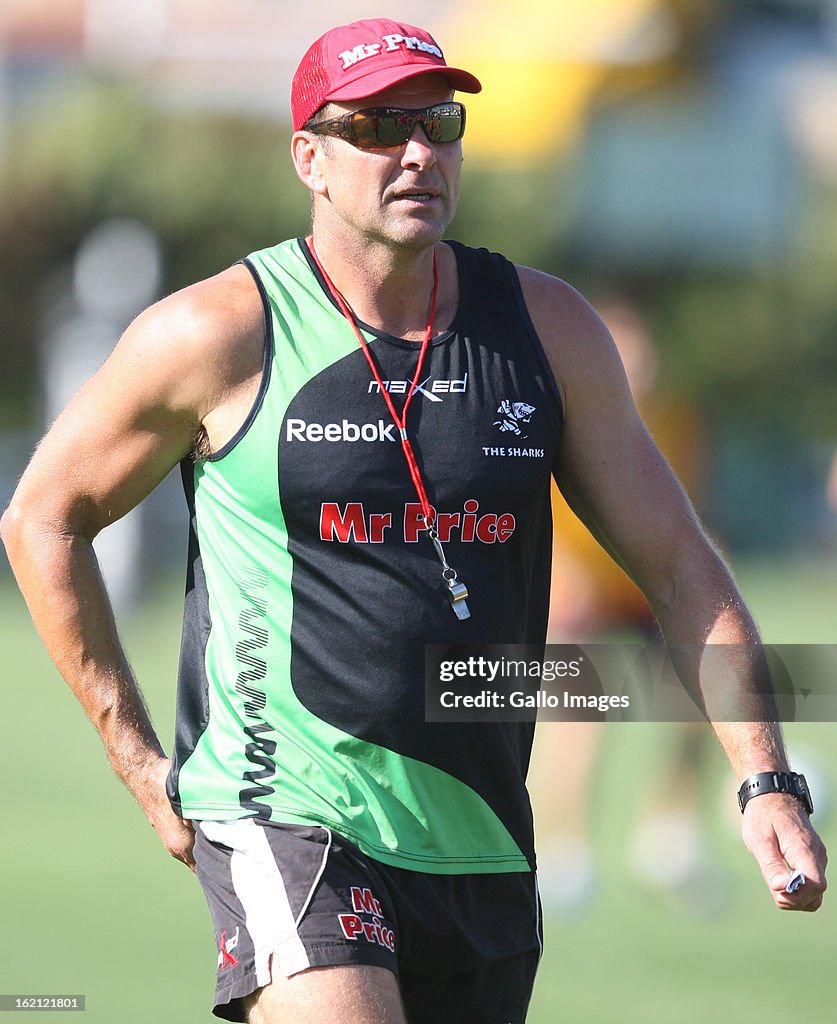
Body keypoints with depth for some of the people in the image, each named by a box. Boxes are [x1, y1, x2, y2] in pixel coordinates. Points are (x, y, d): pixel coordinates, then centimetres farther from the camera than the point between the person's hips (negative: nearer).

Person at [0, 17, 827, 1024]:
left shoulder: (549, 328, 6)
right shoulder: (218, 334, -5)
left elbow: (677, 563, 10)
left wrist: (764, 780, -2)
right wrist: (141, 764, 4)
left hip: (483, 845, 5)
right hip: (285, 818, -5)